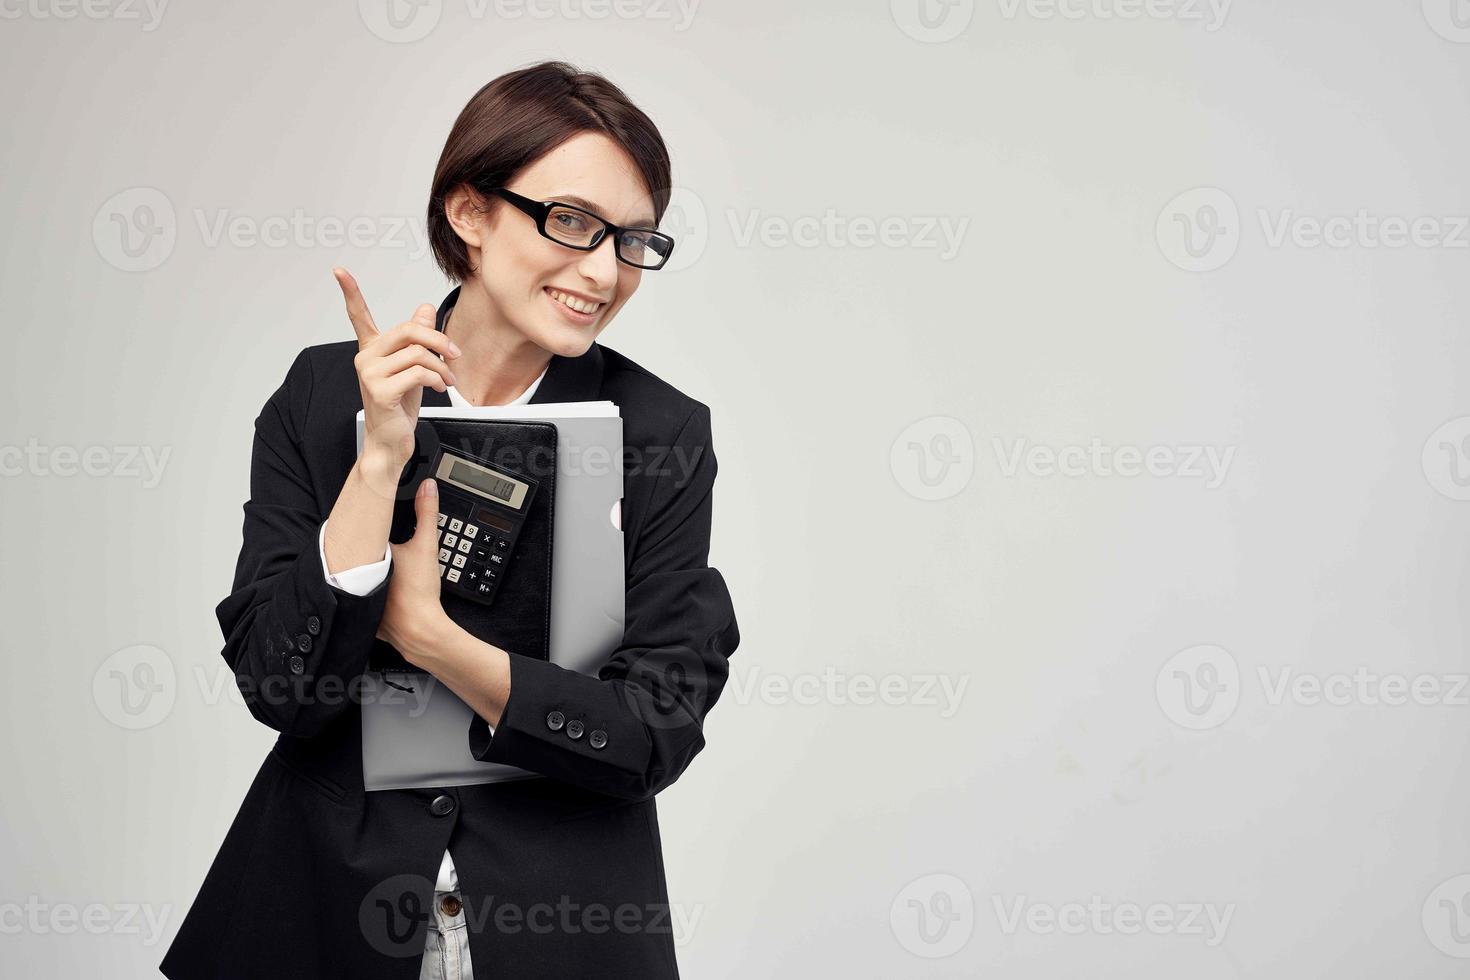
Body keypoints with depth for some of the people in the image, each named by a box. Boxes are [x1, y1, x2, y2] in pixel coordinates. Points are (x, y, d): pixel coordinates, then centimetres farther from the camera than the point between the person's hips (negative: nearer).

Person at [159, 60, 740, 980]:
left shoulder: (665, 434, -9)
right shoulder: (322, 395, -6)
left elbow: (659, 734, -14)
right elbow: (277, 685, -13)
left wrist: (425, 631, -21)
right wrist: (382, 458, -21)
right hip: (327, 906, 1)